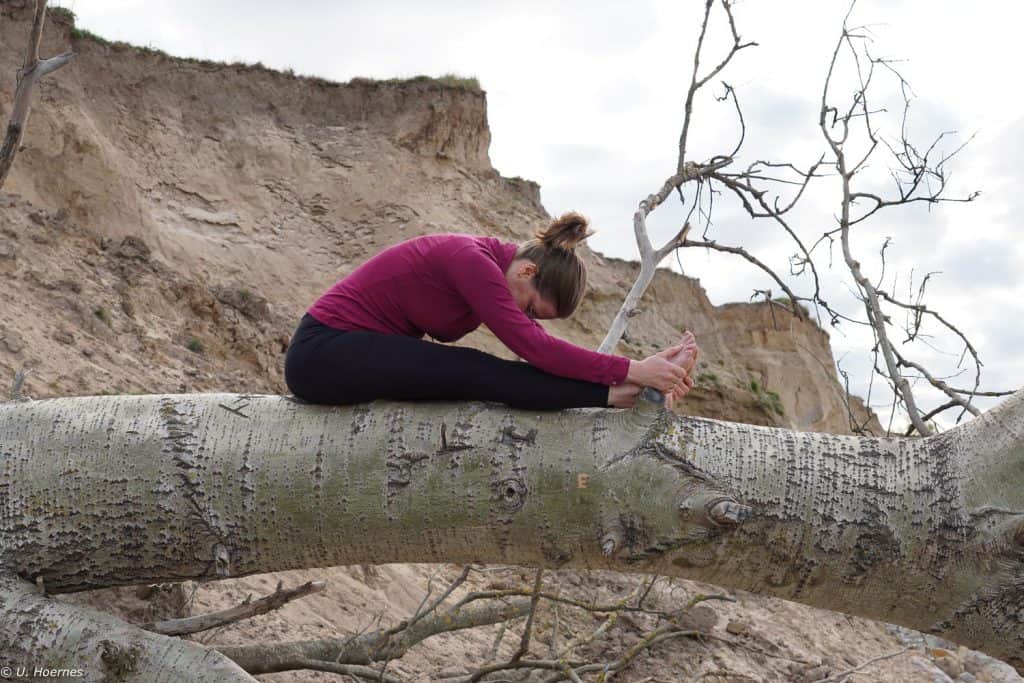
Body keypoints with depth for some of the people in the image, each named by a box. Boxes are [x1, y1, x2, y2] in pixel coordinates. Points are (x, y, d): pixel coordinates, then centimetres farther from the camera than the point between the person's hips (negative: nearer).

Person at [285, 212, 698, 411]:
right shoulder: (471, 261, -24)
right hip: (322, 352, -9)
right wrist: (629, 371, -33)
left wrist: (635, 370, -9)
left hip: (358, 351, 9)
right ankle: (614, 395, -25)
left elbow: (540, 348, -2)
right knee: (475, 374, -23)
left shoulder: (496, 265, 3)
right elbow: (531, 346, -32)